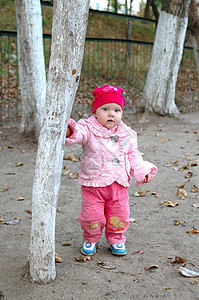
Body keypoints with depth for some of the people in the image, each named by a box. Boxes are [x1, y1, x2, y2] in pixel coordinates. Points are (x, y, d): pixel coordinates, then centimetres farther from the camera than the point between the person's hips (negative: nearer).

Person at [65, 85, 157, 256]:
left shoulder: (127, 134, 4)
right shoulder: (88, 130, -9)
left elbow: (133, 155, 14)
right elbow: (78, 134, -29)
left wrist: (143, 171, 5)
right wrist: (68, 132, -51)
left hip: (118, 184, 3)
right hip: (92, 184, -3)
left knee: (119, 215, 9)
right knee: (92, 216, 1)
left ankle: (116, 239, 34)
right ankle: (91, 239, 29)